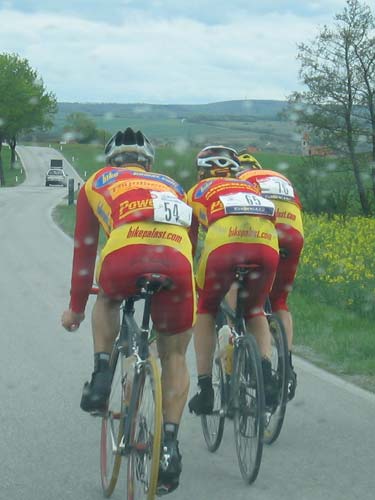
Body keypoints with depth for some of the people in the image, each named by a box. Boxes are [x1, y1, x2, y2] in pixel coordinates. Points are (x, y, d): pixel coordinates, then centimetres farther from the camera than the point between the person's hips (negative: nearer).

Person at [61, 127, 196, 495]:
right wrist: (191, 297, 57)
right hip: (176, 263, 1)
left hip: (124, 258, -1)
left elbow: (84, 249, 34)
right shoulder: (171, 186, 38)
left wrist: (76, 308, 44)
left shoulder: (96, 182, 32)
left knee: (107, 300, 36)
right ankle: (169, 444, 10)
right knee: (174, 357, 21)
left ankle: (101, 377, 19)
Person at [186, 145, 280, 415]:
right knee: (255, 310, 28)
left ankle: (205, 389, 14)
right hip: (268, 244, 2)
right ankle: (266, 370, 5)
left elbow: (188, 242, 36)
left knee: (206, 311, 22)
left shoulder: (198, 191, 32)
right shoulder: (251, 187, 39)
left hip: (224, 244, -2)